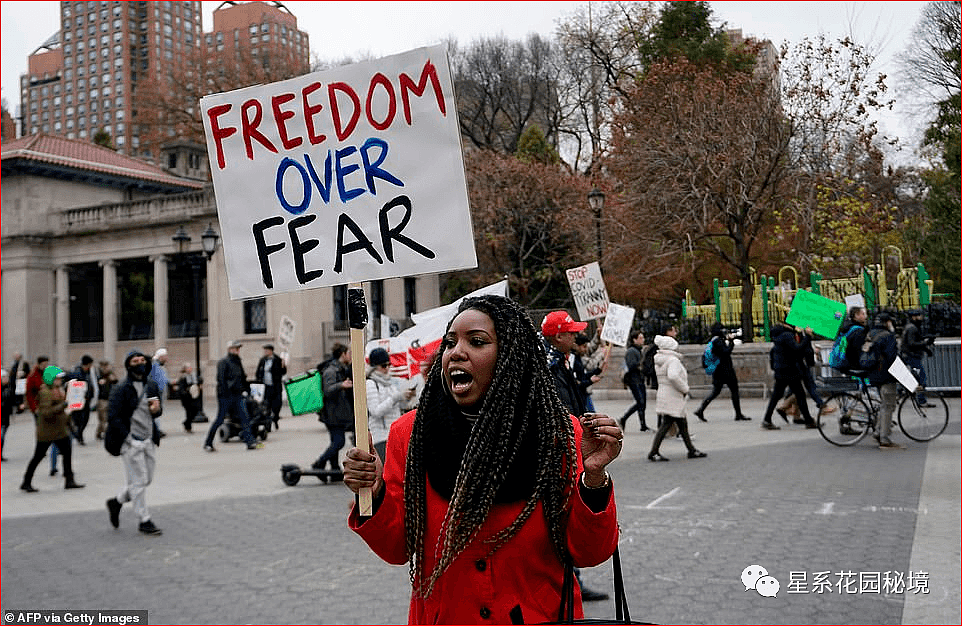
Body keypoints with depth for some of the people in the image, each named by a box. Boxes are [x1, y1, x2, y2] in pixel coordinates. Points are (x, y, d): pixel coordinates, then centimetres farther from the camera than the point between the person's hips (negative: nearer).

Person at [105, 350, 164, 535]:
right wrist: (128, 438, -18)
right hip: (132, 442, -7)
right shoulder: (121, 389, -11)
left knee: (146, 479, 14)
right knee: (138, 481, -1)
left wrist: (157, 409, -5)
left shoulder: (152, 386, 9)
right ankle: (144, 521, 9)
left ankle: (116, 502, 36)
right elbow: (113, 417, -14)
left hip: (149, 440, 7)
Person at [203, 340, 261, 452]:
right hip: (225, 396, -7)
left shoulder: (238, 362, 17)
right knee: (220, 420, 0)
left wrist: (246, 389, 16)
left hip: (237, 395, 7)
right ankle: (208, 443, 14)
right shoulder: (223, 362, -7)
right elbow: (221, 379, -15)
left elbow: (242, 378, 25)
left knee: (245, 417, -4)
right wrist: (226, 392, -21)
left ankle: (250, 442, -7)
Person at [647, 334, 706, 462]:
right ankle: (654, 452, -5)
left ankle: (691, 450, 23)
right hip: (672, 398, -10)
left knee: (683, 424, 15)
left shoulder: (660, 362, 13)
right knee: (666, 424, -6)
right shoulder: (673, 360, -16)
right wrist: (684, 389, -20)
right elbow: (673, 376, -32)